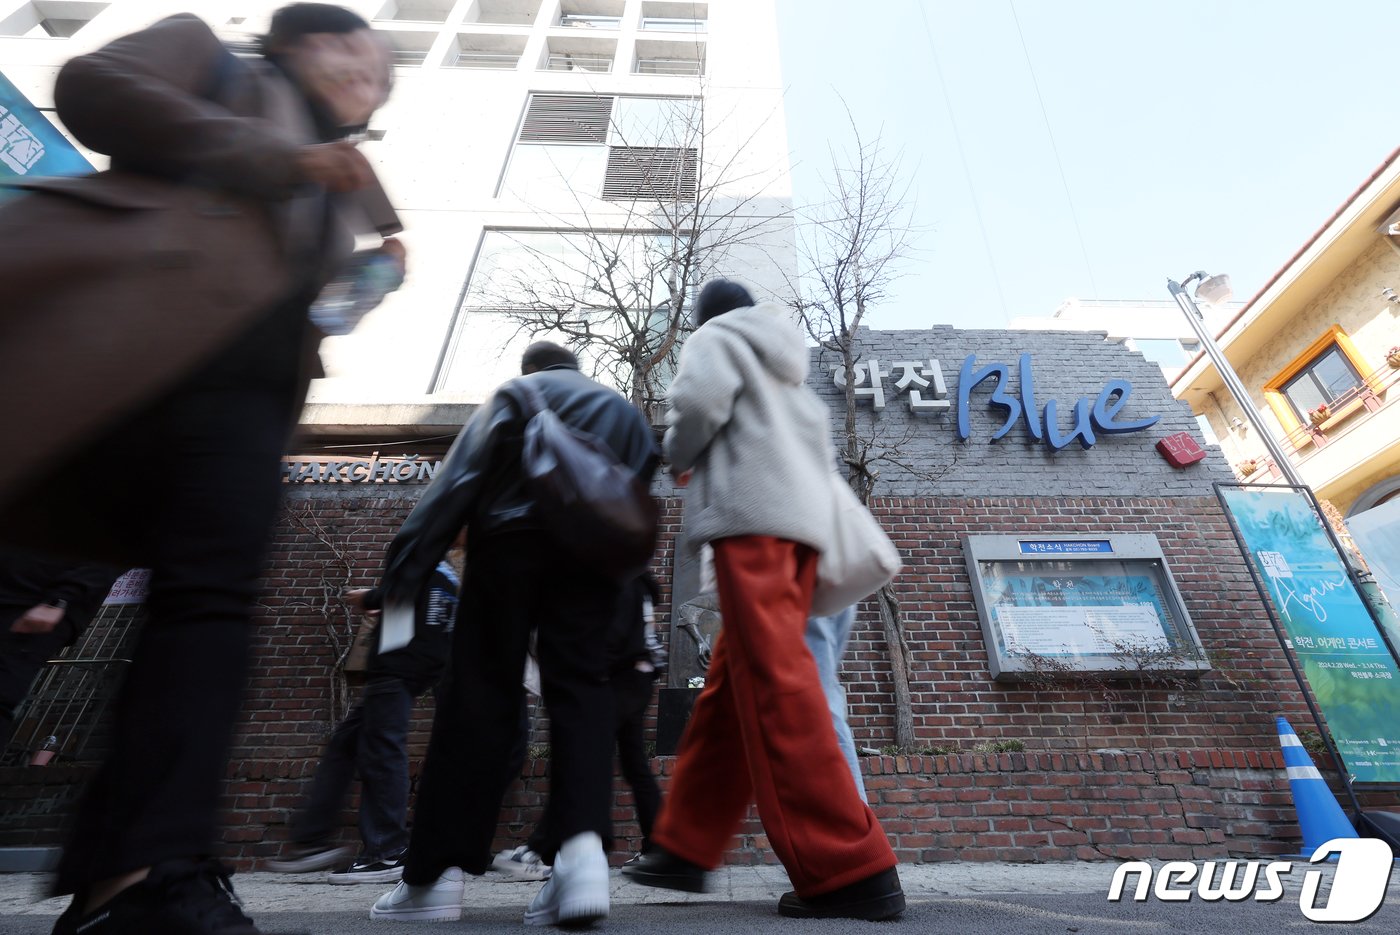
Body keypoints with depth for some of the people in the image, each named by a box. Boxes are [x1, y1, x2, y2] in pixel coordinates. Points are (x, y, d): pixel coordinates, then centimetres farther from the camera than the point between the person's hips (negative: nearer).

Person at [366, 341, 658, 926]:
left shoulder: (512, 394, 16)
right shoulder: (627, 413, 26)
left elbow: (458, 478, 2)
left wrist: (408, 558, -2)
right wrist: (615, 569, 16)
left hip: (511, 541, -2)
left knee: (480, 692, 1)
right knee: (580, 689, 0)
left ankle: (435, 874, 5)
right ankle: (584, 846, -17)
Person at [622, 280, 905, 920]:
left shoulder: (718, 336, 11)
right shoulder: (786, 371, 33)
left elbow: (698, 400, -11)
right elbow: (820, 451, 27)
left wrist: (678, 459, 7)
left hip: (752, 519, -8)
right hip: (800, 523, 9)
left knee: (773, 686, -13)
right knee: (730, 687, 7)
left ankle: (852, 871, -13)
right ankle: (685, 847, 14)